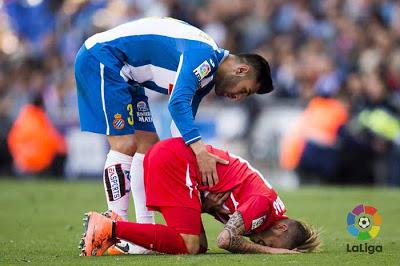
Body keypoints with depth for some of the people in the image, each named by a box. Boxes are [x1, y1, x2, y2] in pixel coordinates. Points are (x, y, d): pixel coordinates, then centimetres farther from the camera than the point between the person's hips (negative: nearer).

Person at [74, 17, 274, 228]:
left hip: (125, 74, 11)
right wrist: (200, 151, -41)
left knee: (148, 144, 7)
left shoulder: (206, 77, 11)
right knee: (125, 145, -15)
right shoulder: (205, 55, -20)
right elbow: (178, 103, -33)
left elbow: (181, 128, 16)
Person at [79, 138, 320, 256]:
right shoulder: (264, 203, -14)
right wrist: (271, 251, -13)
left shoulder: (268, 203, 12)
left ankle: (114, 232, 1)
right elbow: (225, 240, -23)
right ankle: (109, 228, -17)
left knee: (199, 245, 4)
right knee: (189, 246, -15)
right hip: (176, 160, -10)